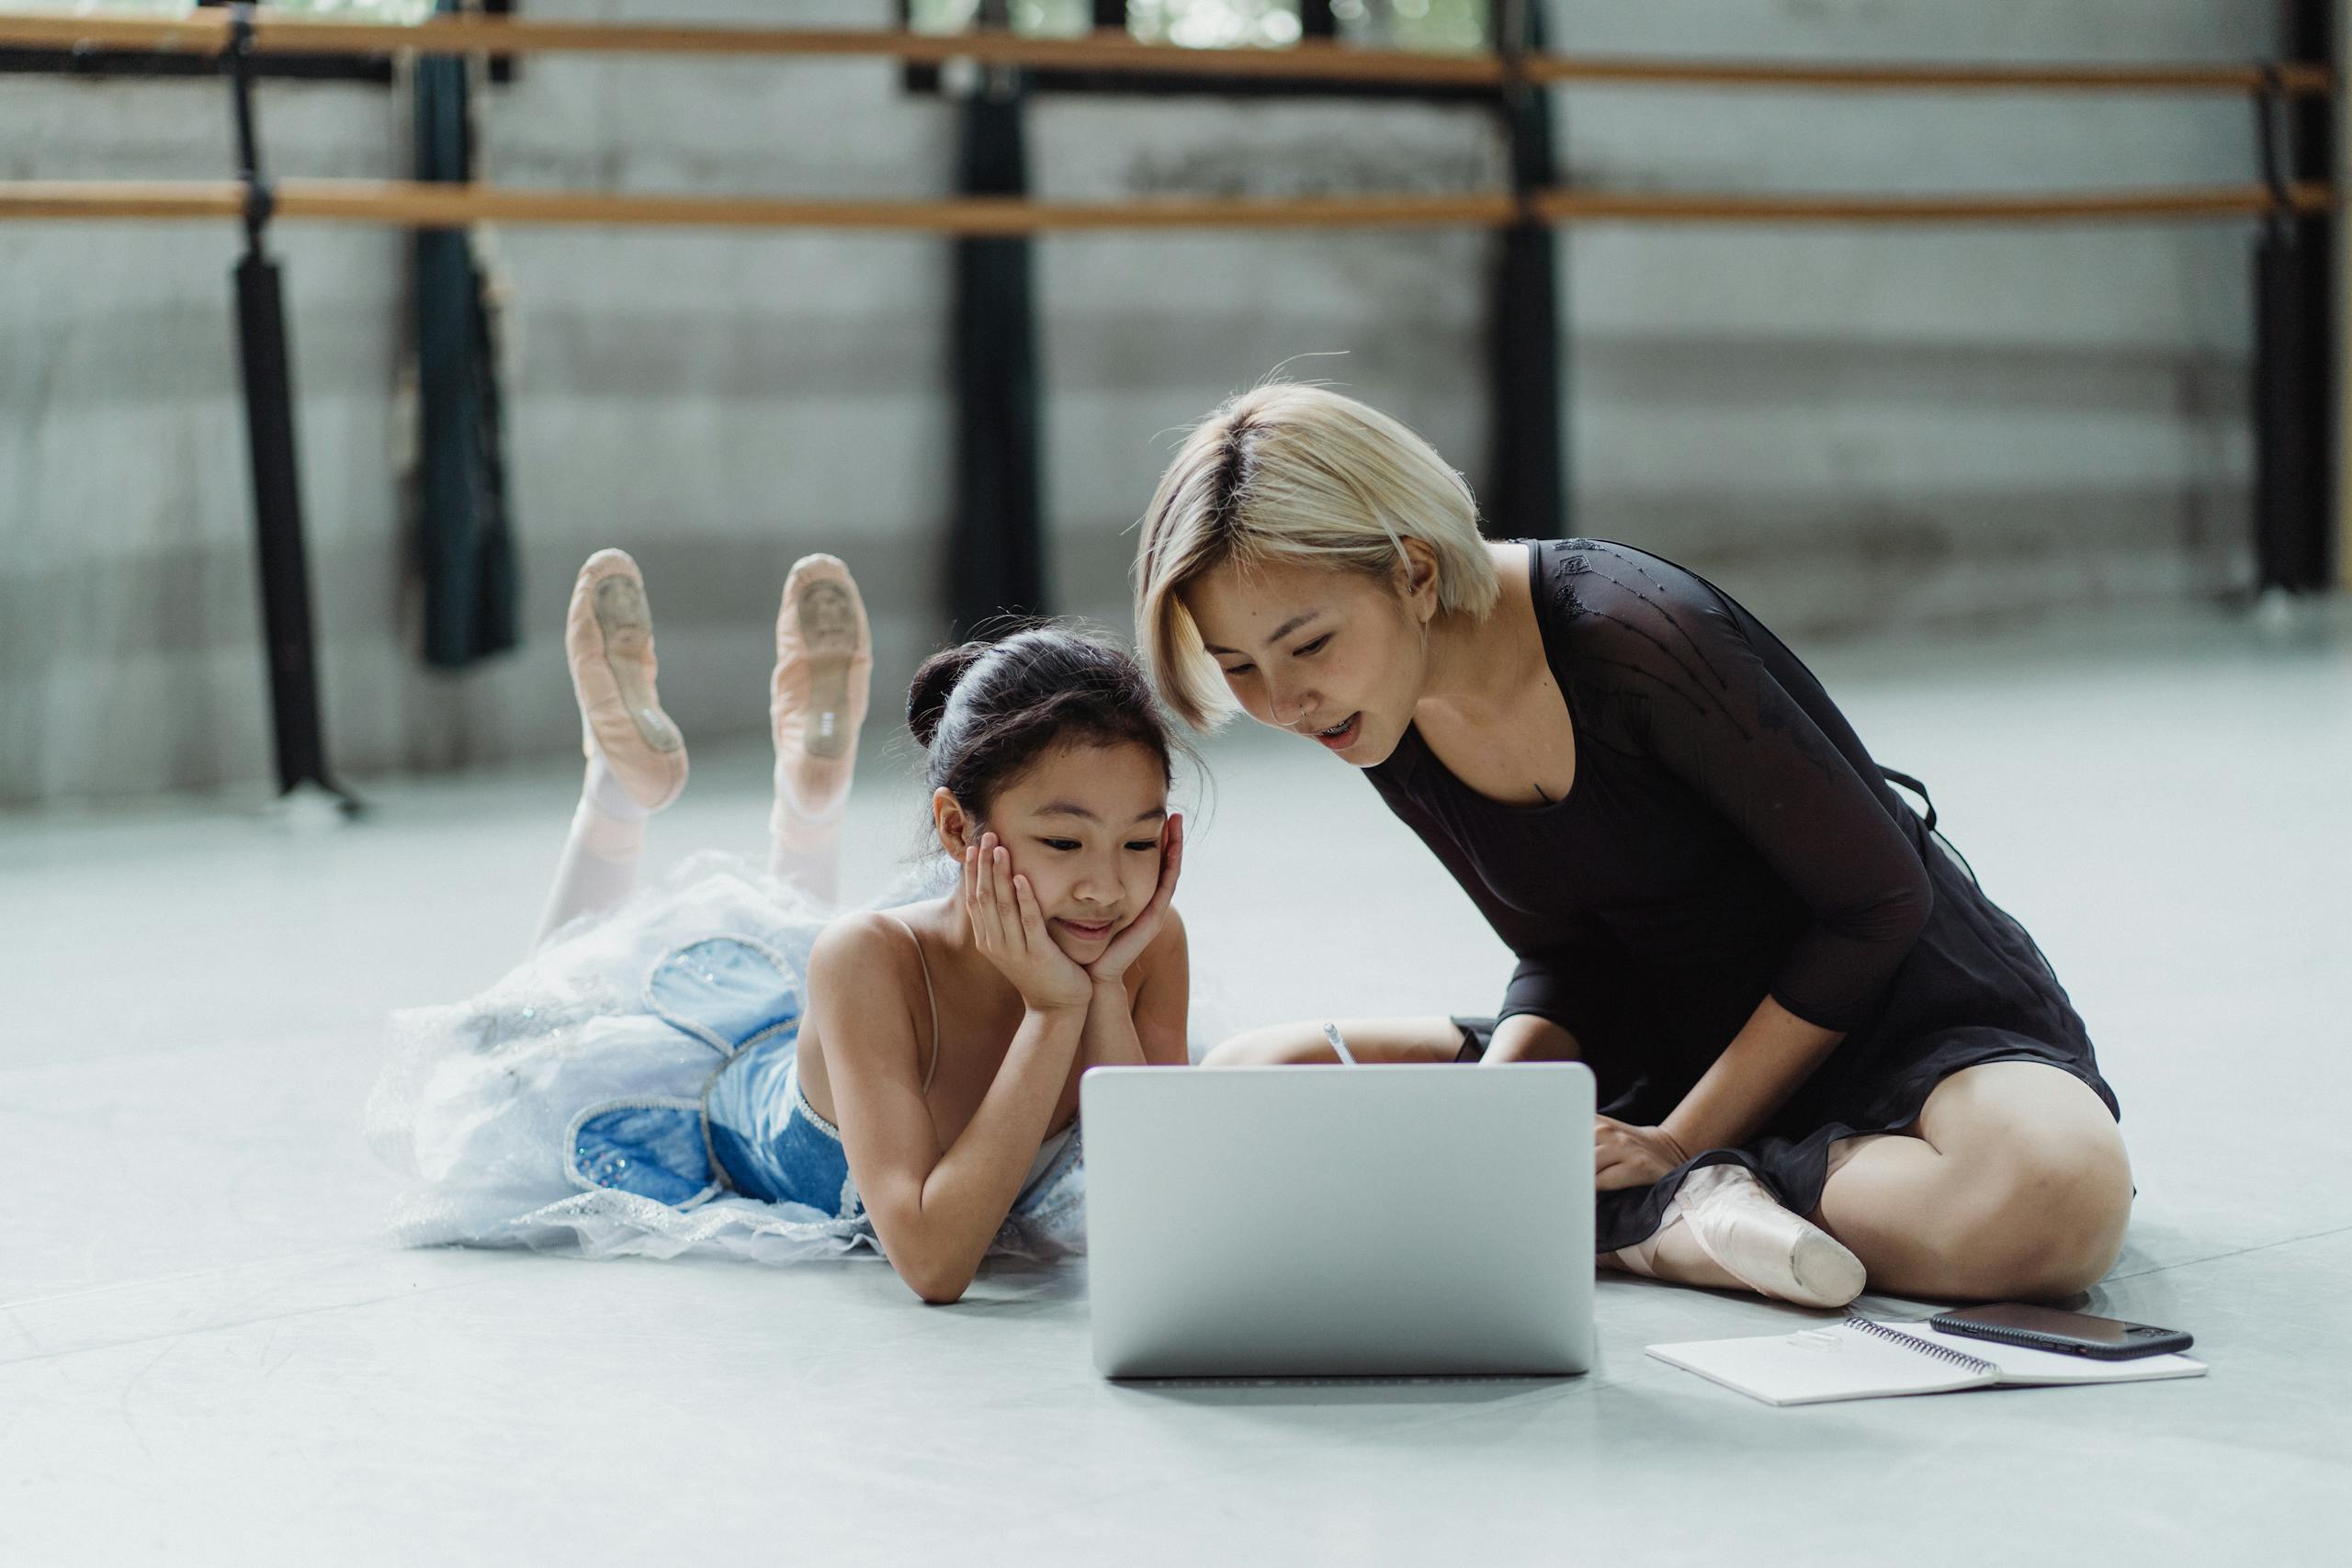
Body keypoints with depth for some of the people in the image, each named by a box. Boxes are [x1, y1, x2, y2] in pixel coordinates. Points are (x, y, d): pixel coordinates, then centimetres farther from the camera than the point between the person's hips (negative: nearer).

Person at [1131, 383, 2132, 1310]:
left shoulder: (1636, 641, -27)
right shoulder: (1384, 720, -5)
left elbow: (1877, 901, -19)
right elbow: (1567, 959, 3)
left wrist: (1682, 1141, -19)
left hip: (1912, 1018, -6)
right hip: (1665, 1040, 6)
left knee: (2058, 1194, -41)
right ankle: (1689, 1216, -18)